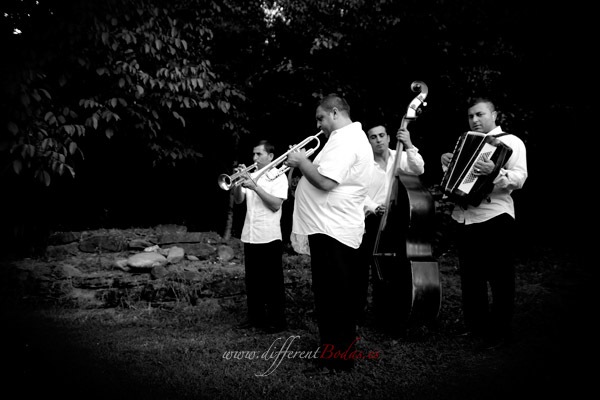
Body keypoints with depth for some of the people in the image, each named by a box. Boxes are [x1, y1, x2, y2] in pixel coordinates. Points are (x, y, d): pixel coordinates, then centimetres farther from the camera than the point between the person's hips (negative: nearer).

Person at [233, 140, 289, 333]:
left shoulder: (279, 177, -3)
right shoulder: (251, 176, 13)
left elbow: (275, 204, -14)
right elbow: (238, 200, 8)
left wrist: (255, 187, -19)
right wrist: (239, 183, -9)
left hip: (269, 237, -5)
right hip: (249, 236, 5)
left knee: (273, 280, 1)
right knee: (252, 279, 11)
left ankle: (277, 319, 8)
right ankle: (255, 316, 21)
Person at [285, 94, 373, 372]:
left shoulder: (345, 141, -15)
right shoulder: (349, 137, 19)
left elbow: (325, 182, -26)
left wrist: (302, 162, -11)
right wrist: (303, 164, 8)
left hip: (331, 231, -11)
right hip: (330, 228, 11)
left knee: (334, 298, -3)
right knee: (332, 297, 17)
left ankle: (338, 359, 5)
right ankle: (333, 351, 27)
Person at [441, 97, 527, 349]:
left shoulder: (510, 142, -1)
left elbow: (520, 178, -15)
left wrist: (496, 172, -31)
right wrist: (447, 165, 8)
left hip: (494, 217, -7)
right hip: (464, 217, 7)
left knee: (499, 277, 1)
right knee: (470, 276, 14)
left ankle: (499, 331, 12)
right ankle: (476, 325, 26)